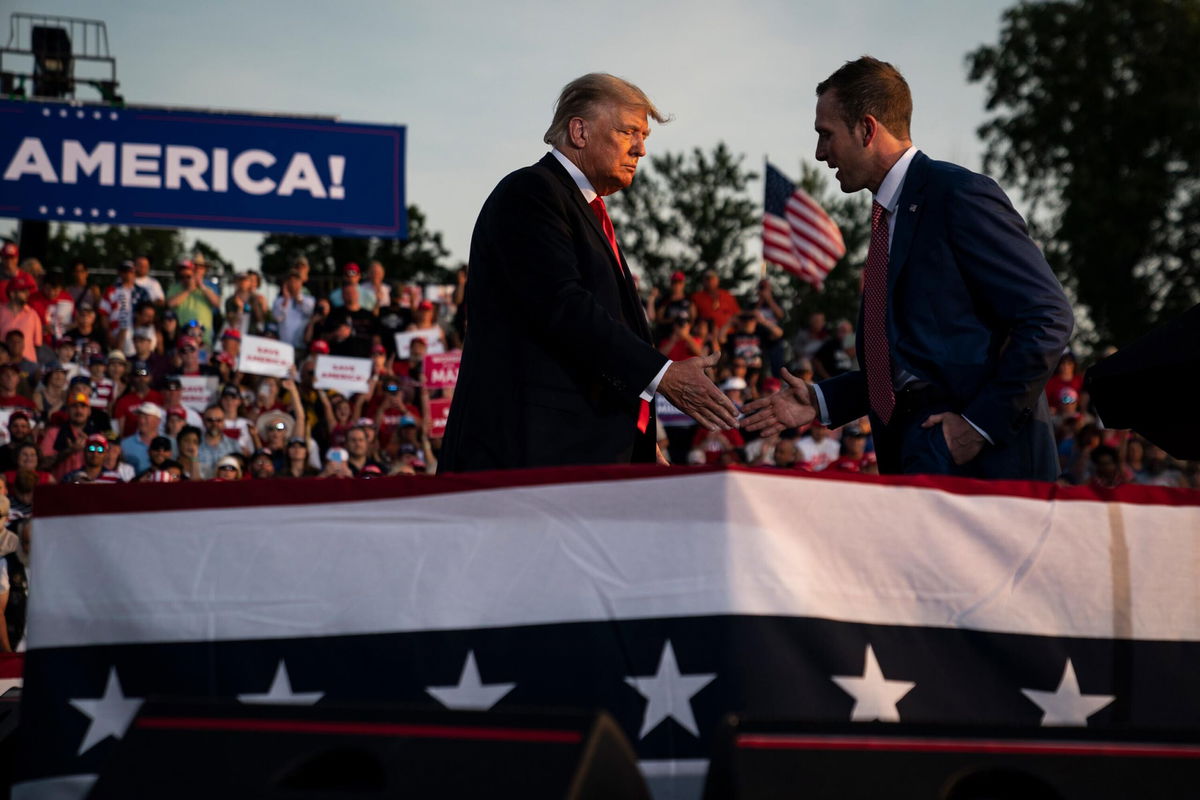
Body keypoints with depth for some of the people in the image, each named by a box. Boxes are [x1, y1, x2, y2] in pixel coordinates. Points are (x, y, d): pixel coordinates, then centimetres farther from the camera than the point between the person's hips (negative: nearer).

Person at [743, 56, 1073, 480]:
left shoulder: (960, 194, -8)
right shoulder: (890, 213, 21)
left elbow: (1049, 317, -14)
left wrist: (982, 422, -17)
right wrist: (822, 401, 15)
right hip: (911, 456, 8)